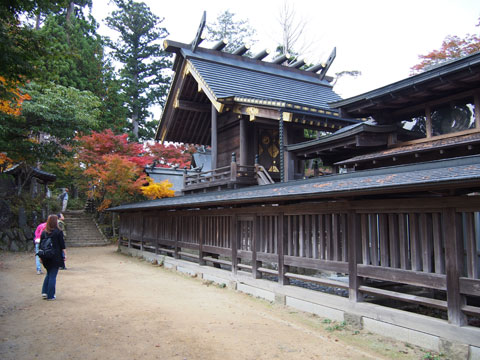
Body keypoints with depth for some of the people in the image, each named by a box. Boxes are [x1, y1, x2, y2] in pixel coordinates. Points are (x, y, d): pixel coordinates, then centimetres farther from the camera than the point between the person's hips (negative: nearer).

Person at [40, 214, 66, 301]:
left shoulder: (44, 232, 4)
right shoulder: (58, 232, -9)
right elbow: (62, 245, -8)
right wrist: (65, 254, 0)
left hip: (46, 257, 5)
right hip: (56, 257, -5)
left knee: (48, 274, 22)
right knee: (53, 275, 2)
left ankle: (44, 292, 14)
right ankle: (50, 296, 5)